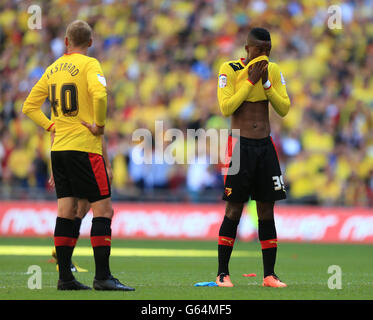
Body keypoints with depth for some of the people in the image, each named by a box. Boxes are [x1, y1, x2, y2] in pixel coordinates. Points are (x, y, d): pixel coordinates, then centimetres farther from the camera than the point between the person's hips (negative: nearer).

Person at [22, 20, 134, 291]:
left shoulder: (53, 69, 13)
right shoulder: (88, 64, -7)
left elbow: (30, 106, 17)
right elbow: (100, 94, -26)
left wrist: (52, 126, 14)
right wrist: (100, 124, -14)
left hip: (59, 147, 7)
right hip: (84, 147, -7)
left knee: (66, 211, 8)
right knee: (103, 209, -5)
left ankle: (65, 277, 7)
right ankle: (102, 276, -10)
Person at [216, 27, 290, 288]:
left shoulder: (273, 70, 8)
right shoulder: (230, 69, -5)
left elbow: (284, 109, 3)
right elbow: (225, 108, -14)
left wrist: (266, 83, -9)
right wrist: (251, 81, -15)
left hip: (265, 146, 4)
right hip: (241, 145, -4)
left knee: (267, 211, 3)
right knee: (234, 210, -4)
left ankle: (269, 275, 5)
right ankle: (222, 273, 3)